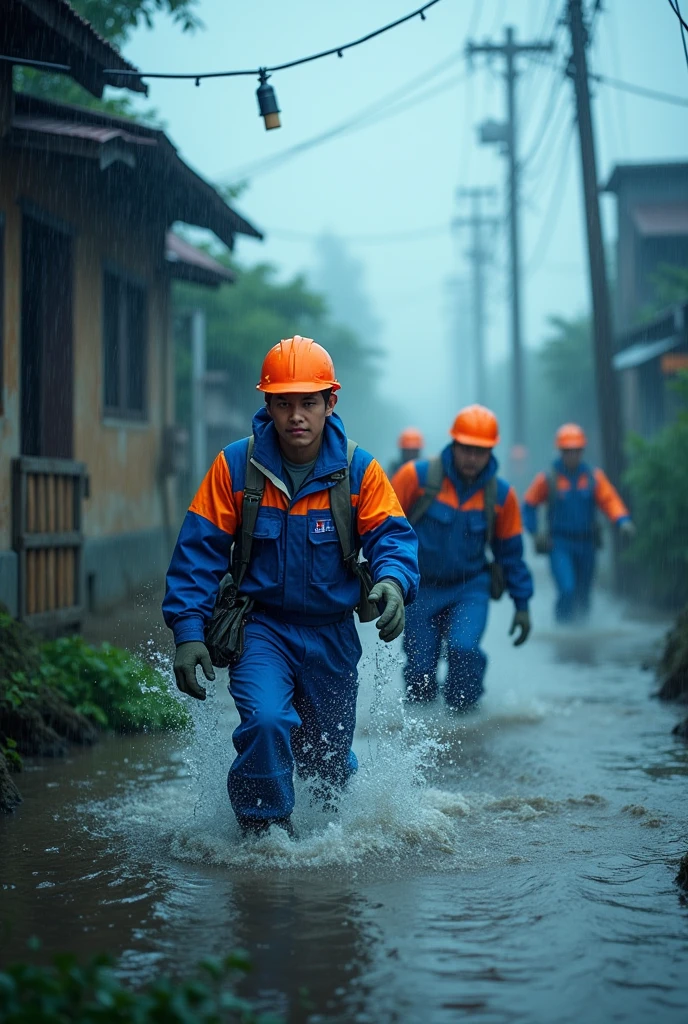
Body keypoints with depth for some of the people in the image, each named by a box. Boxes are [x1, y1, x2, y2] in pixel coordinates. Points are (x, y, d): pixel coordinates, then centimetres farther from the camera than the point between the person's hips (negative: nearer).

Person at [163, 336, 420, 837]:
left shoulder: (359, 471, -7)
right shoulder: (235, 466, -10)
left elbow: (391, 535, -13)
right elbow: (199, 551, -7)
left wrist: (393, 580, -37)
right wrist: (188, 630, -16)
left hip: (331, 635, 2)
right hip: (260, 625, -2)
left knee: (328, 762, 14)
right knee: (266, 720, -29)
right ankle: (264, 830, -5)